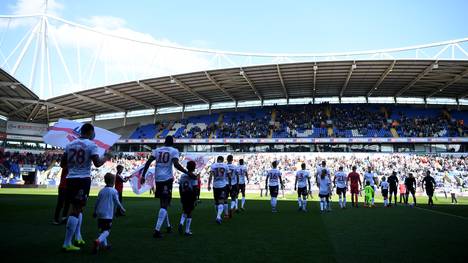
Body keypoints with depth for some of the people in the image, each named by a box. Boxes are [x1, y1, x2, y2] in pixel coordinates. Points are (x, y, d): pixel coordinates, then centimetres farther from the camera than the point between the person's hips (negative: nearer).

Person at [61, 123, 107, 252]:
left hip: (70, 179, 6)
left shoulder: (69, 144, 11)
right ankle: (67, 244, -1)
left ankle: (78, 237, 23)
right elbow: (97, 163, -14)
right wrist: (106, 157, 4)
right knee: (77, 209, -2)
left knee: (76, 207, 21)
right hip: (83, 179, -6)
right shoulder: (91, 145, -7)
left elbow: (63, 164, 12)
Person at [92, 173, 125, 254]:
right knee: (107, 230, -5)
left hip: (99, 213, 6)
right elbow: (117, 202, -6)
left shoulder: (101, 191, 9)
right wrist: (122, 209, 9)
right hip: (108, 214, -6)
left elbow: (97, 202, 14)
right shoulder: (114, 191, -6)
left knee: (102, 229, 19)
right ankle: (98, 240, -28)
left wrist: (95, 212, 26)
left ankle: (104, 244, 24)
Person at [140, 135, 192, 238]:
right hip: (167, 179, -5)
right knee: (164, 205, -5)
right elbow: (176, 164, -16)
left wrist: (143, 176, 7)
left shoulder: (157, 150, 12)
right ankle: (157, 230, -15)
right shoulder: (174, 151, -1)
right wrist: (188, 173, -13)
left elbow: (148, 162, 3)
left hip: (158, 179, 5)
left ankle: (168, 226, 30)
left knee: (163, 203, 19)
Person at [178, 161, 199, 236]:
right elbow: (195, 189, -13)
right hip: (191, 196, -4)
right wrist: (195, 199, -6)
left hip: (184, 196, 5)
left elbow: (180, 187, 9)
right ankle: (187, 231, 9)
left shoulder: (182, 176, 4)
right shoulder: (194, 177, -11)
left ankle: (181, 223, -2)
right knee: (189, 213, 4)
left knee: (185, 211, 22)